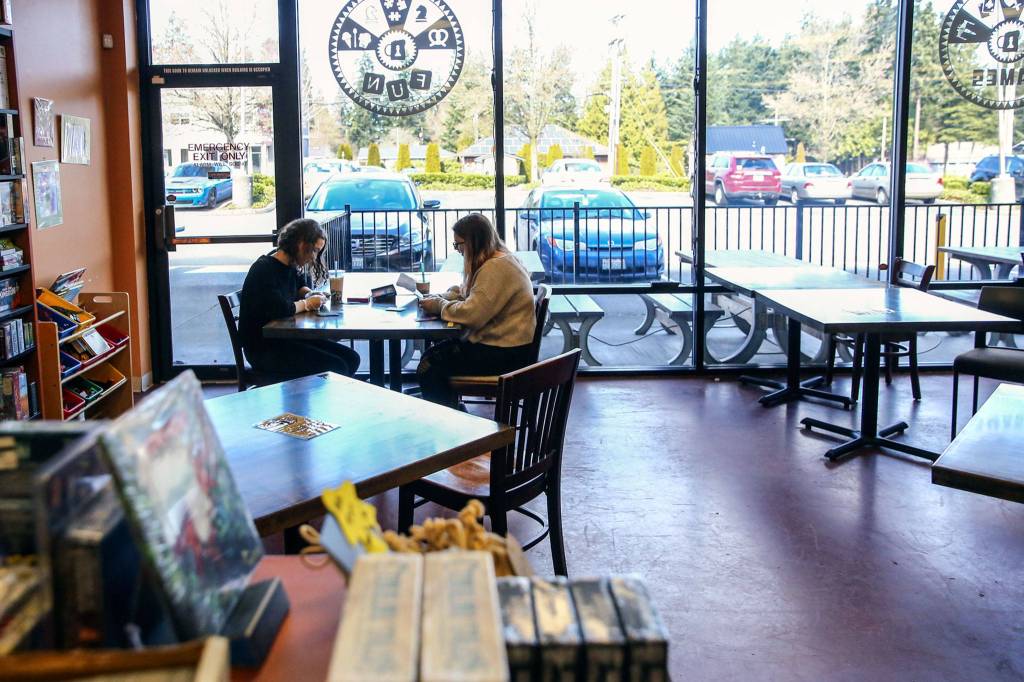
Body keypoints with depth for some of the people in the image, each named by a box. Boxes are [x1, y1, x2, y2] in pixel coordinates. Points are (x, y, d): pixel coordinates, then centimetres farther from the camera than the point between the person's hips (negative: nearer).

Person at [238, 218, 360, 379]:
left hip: (286, 339, 9)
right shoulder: (264, 270, -17)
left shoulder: (291, 267, 10)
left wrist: (309, 294, 9)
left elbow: (301, 285, 33)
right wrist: (307, 303, -13)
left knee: (351, 358, -2)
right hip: (263, 349, -9)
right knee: (335, 367, -21)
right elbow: (280, 309, -31)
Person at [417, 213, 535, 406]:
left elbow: (472, 314, -25)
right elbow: (466, 293, 23)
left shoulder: (496, 268, -20)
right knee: (434, 353, 11)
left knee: (429, 367, -12)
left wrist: (438, 305, -9)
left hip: (506, 354, -10)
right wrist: (440, 298, 5)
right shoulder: (498, 260, 13)